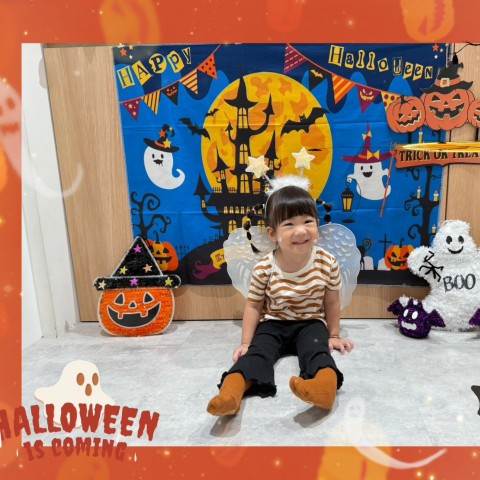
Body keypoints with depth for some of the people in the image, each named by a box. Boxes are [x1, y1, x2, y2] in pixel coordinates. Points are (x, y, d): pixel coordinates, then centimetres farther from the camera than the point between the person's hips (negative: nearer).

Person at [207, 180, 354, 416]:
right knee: (258, 351, -25)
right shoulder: (264, 268, -17)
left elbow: (332, 302, 1)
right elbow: (253, 305, -4)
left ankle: (326, 384, -55)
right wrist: (245, 342, -6)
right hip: (273, 323, 0)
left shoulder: (327, 263, -14)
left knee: (317, 349, -28)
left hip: (310, 324, 1)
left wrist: (334, 335, 7)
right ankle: (231, 390, -47)